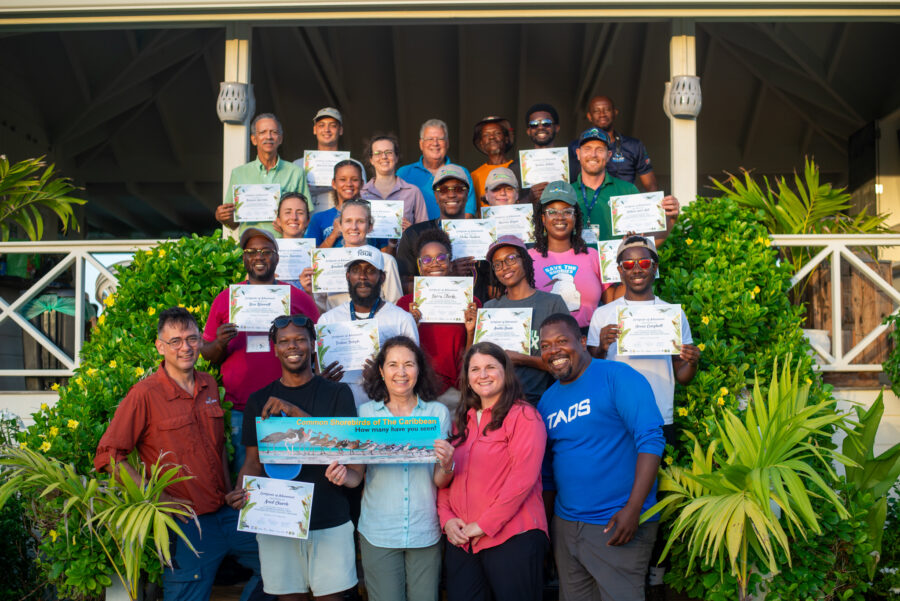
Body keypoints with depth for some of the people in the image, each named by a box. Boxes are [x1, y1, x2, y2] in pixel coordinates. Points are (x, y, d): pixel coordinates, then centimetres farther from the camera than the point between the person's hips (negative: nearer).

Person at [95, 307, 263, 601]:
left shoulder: (210, 385, 7)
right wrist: (159, 498, -17)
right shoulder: (144, 394, -12)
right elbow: (108, 456, -13)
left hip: (225, 515, 6)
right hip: (186, 525, -6)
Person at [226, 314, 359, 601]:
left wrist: (294, 411, -21)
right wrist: (241, 491, -13)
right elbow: (254, 460, 8)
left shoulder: (337, 393, 1)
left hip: (330, 521, -1)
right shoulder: (259, 401, 8)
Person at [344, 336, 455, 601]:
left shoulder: (438, 413, 2)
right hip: (378, 532, 0)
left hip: (425, 532, 1)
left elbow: (439, 482, 3)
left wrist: (446, 465, -19)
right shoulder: (366, 413, 2)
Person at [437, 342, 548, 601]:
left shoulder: (523, 415, -5)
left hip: (512, 538, -6)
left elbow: (522, 478, -14)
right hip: (461, 540, 6)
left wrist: (484, 525, -14)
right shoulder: (462, 421, 16)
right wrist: (447, 518, -2)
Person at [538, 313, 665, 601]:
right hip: (565, 524, 6)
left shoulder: (617, 376, -10)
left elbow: (651, 439, -17)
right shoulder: (547, 400, 10)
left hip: (617, 524, -6)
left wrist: (633, 508, -22)